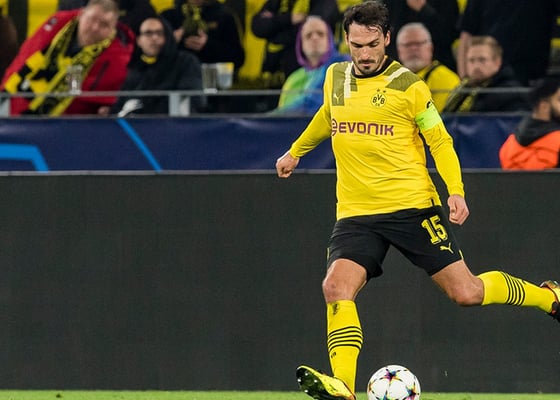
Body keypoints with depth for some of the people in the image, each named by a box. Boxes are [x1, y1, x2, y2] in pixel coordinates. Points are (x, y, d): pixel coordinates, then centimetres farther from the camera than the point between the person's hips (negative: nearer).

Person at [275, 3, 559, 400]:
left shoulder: (408, 86, -4)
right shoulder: (335, 78, 9)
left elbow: (441, 141, 2)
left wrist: (456, 191, -12)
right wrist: (295, 151, 43)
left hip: (412, 207, -3)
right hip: (356, 214, 4)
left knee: (466, 292, -4)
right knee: (337, 286, -22)